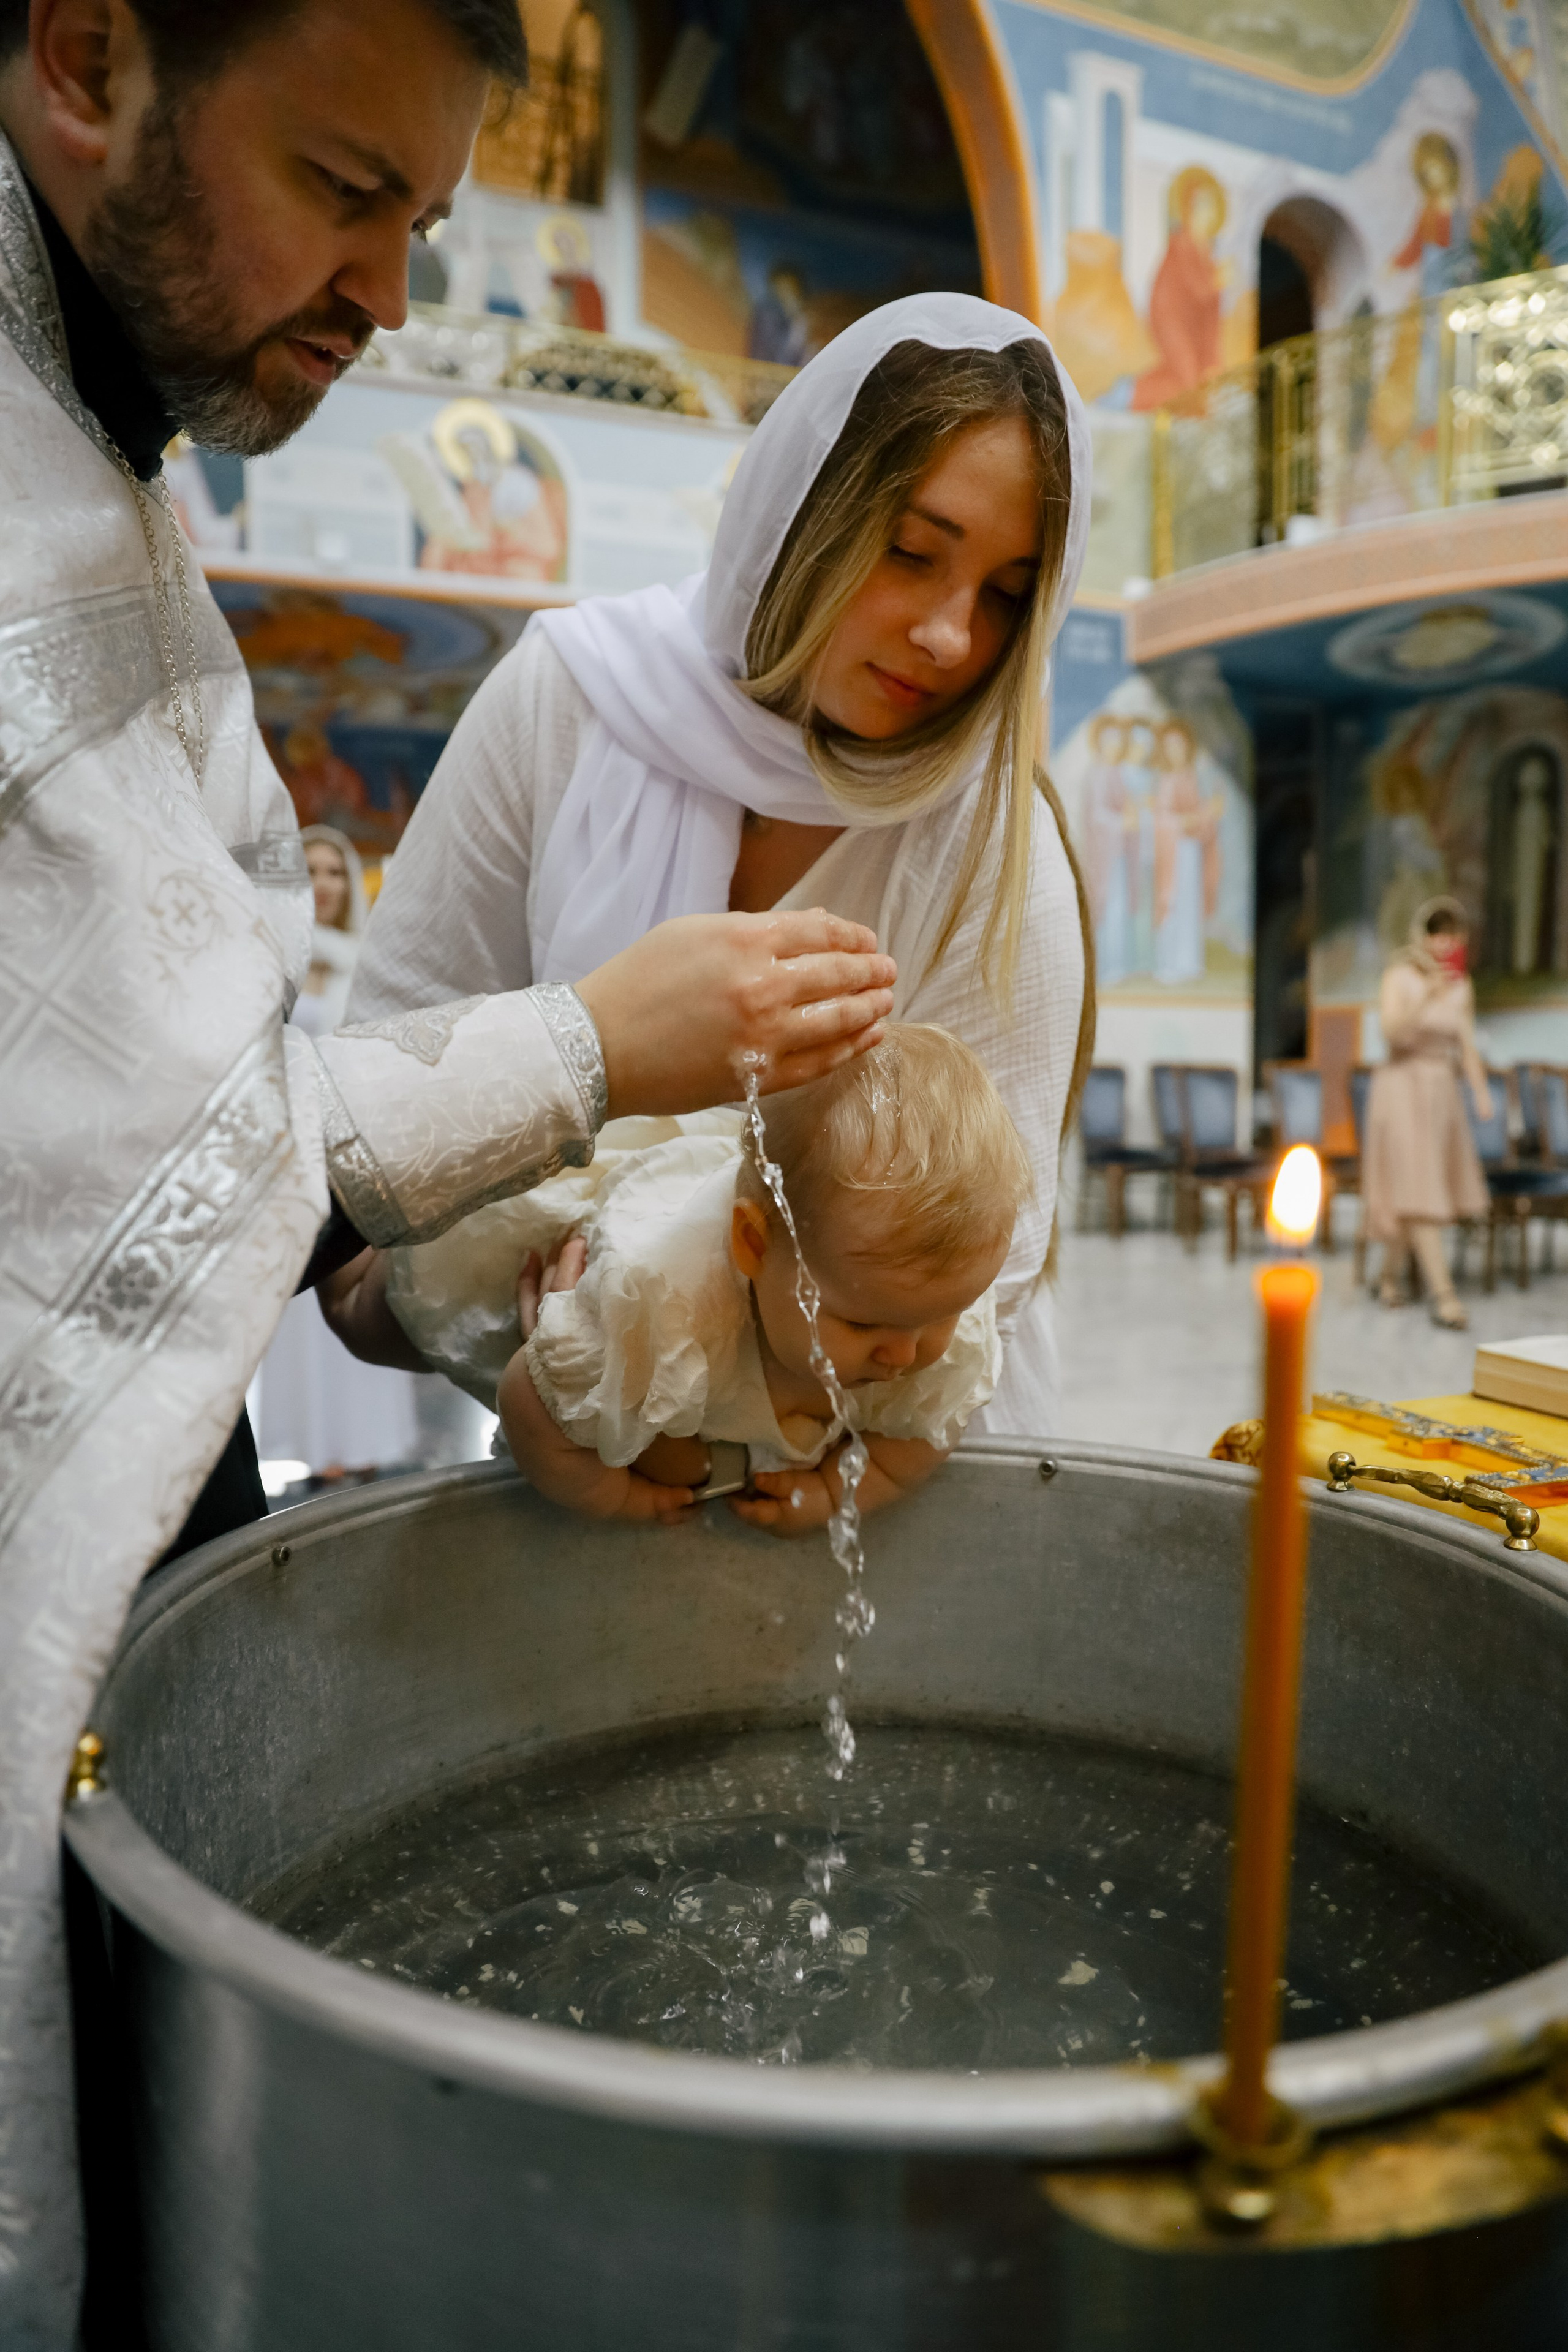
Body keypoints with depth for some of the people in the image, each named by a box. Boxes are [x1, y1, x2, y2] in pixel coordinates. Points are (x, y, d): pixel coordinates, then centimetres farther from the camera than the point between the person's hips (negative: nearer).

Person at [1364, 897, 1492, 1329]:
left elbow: (1467, 1046, 10)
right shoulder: (1400, 978, -7)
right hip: (1403, 1086, -6)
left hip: (1443, 1091, 6)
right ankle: (1443, 1293, -15)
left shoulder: (1462, 988, 9)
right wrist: (1427, 998, -34)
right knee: (1418, 1189, -11)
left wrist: (1481, 1090, -4)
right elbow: (1392, 1032, -21)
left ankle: (1392, 1273, 29)